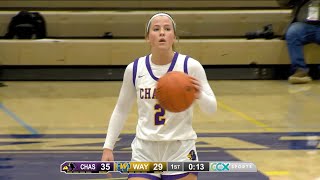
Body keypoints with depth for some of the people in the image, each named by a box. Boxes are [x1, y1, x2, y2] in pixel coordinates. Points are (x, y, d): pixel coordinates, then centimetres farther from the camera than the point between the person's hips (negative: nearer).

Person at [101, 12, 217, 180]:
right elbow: (121, 109, 11)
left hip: (181, 152, -1)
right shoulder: (134, 69, -2)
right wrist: (108, 147, 6)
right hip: (145, 152, 2)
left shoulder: (190, 66, -9)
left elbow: (211, 108, -5)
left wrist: (199, 96, -28)